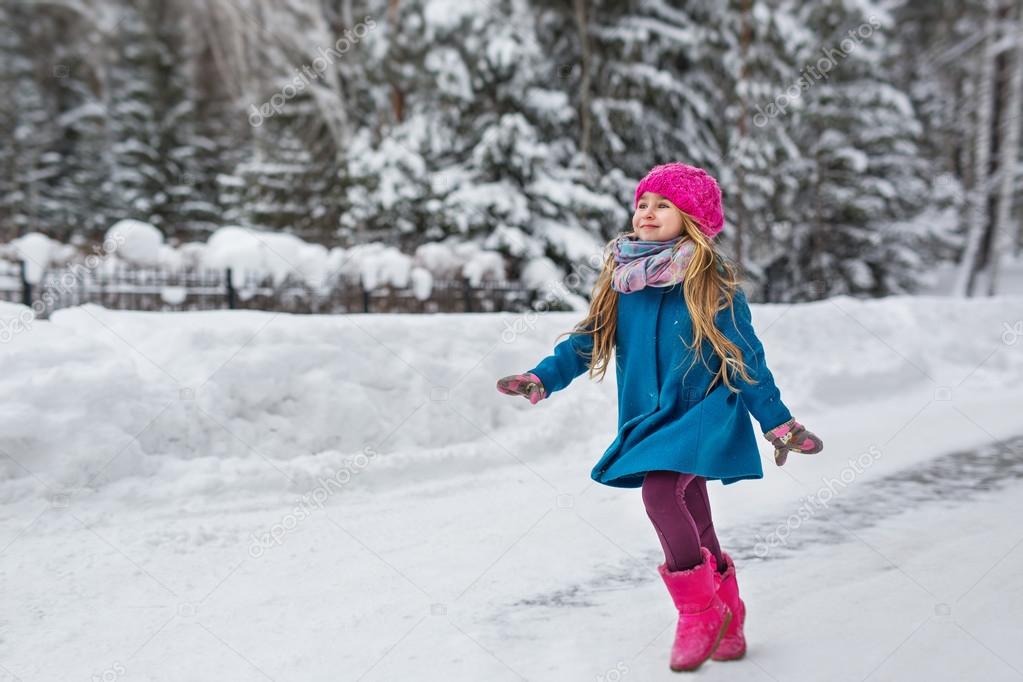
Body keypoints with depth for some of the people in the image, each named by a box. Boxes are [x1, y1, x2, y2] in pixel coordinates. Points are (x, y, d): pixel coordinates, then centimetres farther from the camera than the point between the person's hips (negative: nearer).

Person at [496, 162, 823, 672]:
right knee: (693, 520, 12)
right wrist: (542, 378, -4)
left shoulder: (710, 282, -8)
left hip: (701, 411, -5)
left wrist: (777, 422, -5)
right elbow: (589, 338, 8)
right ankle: (726, 618, 30)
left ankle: (700, 612, -6)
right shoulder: (621, 277, 5)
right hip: (650, 419, 6)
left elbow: (745, 356, -5)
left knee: (659, 492, -25)